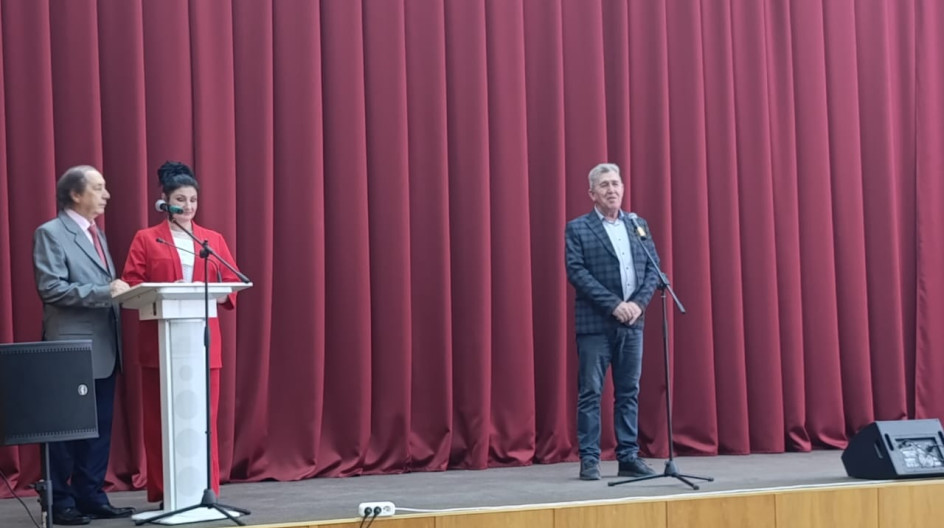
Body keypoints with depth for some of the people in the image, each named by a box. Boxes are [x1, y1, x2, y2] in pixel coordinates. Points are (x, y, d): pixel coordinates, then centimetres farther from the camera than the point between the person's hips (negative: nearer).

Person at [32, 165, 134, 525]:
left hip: (104, 349, 8)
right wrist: (104, 292, -22)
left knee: (99, 429, 9)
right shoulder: (50, 233, -7)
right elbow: (51, 289, -17)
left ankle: (92, 498, 16)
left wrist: (119, 291, 0)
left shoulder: (96, 234, 18)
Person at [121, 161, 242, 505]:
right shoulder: (146, 239, 5)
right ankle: (164, 491, 7)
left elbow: (231, 285, 8)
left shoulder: (213, 239, 13)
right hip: (160, 341, -2)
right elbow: (131, 287, -2)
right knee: (160, 417, 0)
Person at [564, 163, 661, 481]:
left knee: (629, 392, 7)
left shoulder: (638, 225, 13)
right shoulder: (577, 228, 0)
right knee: (590, 393, -3)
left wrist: (638, 303, -9)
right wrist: (613, 305, -17)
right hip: (595, 323, -4)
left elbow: (652, 268, 7)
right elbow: (576, 272, -10)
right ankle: (589, 460, 1)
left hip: (632, 322, 4)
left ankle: (629, 458, 12)